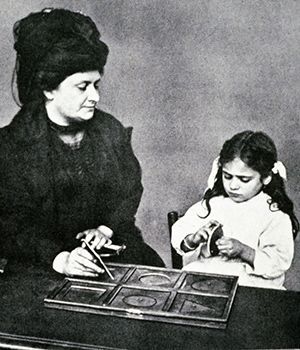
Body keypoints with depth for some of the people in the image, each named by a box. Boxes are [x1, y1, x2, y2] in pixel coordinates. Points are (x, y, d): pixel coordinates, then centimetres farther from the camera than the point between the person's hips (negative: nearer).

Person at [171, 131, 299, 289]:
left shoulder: (275, 215, -4)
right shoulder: (213, 202, 6)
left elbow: (279, 263, -9)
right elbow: (179, 233, 5)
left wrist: (242, 250, -21)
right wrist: (193, 240, -18)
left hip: (251, 283, -3)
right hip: (203, 273, 3)